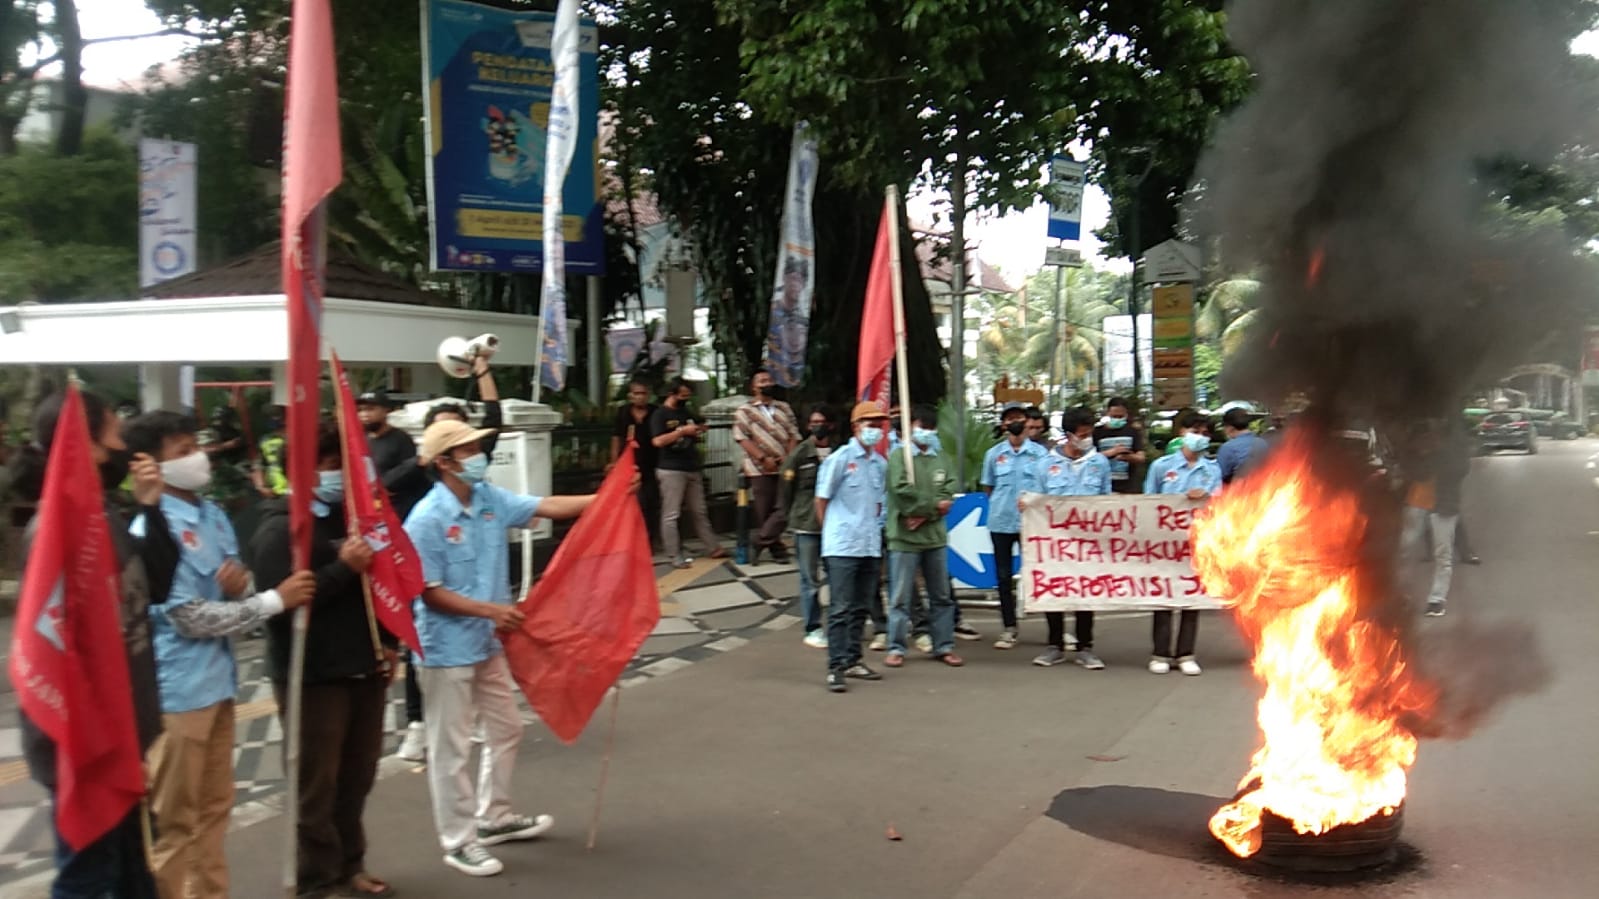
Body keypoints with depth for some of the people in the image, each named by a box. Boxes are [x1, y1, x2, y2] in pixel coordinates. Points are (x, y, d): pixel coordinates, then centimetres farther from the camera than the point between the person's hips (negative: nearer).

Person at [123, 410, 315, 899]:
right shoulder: (152, 530, -18)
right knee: (171, 821, 5)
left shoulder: (213, 515, 8)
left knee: (214, 809, 19)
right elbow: (191, 617, -20)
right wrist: (275, 600, -15)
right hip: (177, 691, -8)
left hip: (217, 682, 8)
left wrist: (239, 586, -9)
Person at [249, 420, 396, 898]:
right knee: (317, 784, 2)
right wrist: (343, 568, -24)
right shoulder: (280, 528, -11)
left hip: (364, 669, 7)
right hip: (311, 676, -7)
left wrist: (386, 642, 14)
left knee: (357, 777, 14)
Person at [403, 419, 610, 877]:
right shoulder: (426, 521, -21)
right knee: (452, 748, 4)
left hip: (489, 643, 8)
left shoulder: (491, 499, -1)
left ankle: (493, 818, 37)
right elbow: (430, 593, -20)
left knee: (505, 730, 20)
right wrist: (491, 609, -24)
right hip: (448, 649, -8)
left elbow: (548, 507, -4)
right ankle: (459, 841, 17)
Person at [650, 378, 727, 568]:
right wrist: (682, 431, -18)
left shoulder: (686, 413, 17)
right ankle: (675, 556, -1)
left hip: (692, 469, 7)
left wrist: (698, 432, 5)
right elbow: (658, 441, -19)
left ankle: (713, 548, 15)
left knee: (699, 512, 11)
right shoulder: (660, 414, -6)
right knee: (671, 515, -4)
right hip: (671, 470, -7)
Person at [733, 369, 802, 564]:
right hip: (761, 469, -3)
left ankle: (759, 544, 4)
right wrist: (763, 458, -15)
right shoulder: (745, 411, 4)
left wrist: (789, 457, -3)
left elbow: (794, 435, 14)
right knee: (764, 512, -1)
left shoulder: (783, 408, 17)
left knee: (784, 509, -8)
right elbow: (742, 438, -6)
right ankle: (776, 550, 12)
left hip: (784, 467, 3)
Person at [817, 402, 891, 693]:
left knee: (860, 608, 12)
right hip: (842, 547, -6)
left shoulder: (881, 464, 9)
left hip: (871, 546, 6)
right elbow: (822, 499, -2)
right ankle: (835, 668, -5)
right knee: (840, 608, -7)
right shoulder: (840, 459, -7)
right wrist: (834, 531, 3)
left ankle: (853, 661, 21)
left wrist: (875, 526, 10)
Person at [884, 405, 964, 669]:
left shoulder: (944, 461, 11)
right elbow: (902, 491, -15)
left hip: (936, 537, 4)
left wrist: (923, 515, -12)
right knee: (901, 597, 0)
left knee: (942, 596, 10)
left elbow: (947, 496, 1)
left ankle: (944, 646, 18)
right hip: (904, 537, -4)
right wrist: (933, 505, -8)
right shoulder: (898, 457, -2)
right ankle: (896, 648, 8)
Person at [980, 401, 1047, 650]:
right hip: (1001, 522, 2)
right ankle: (1009, 628, 15)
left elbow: (1049, 488, 4)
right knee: (1004, 575, 6)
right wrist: (1000, 504, 5)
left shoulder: (1040, 452, 1)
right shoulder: (994, 454, 6)